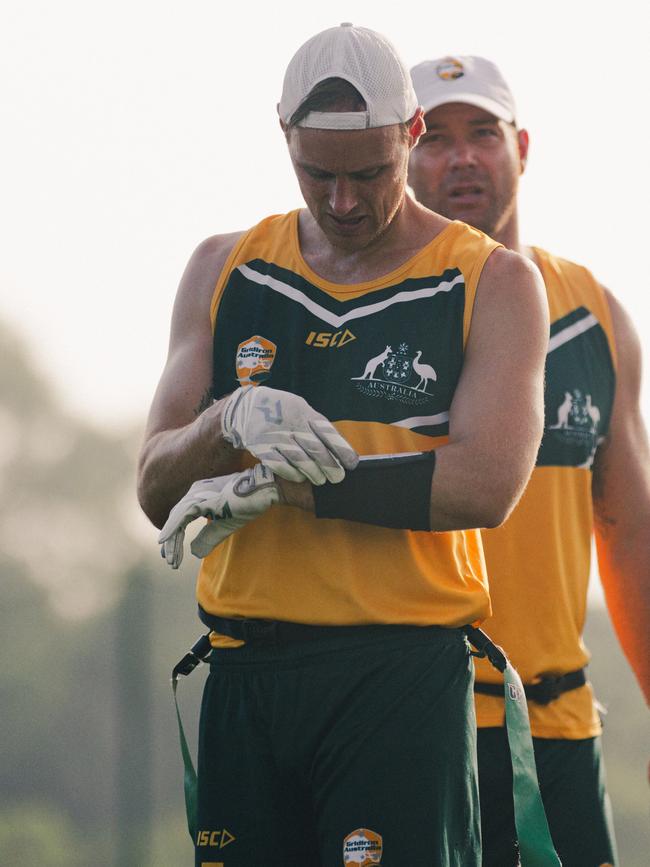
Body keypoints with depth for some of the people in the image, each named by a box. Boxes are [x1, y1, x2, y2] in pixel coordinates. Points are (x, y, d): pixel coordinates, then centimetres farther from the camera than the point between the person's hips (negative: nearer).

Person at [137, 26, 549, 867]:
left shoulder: (493, 284, 3)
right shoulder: (224, 271, 13)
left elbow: (486, 484, -12)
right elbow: (157, 490, 7)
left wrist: (278, 487, -12)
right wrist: (230, 420, -16)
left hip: (402, 676, -3)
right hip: (245, 674, 3)